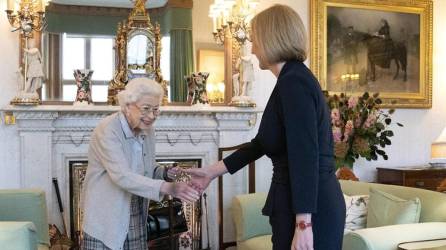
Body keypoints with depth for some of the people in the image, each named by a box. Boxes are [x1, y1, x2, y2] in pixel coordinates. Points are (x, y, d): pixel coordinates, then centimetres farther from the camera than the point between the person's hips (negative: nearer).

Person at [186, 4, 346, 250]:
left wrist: (303, 224, -24)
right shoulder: (294, 79, 14)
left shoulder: (293, 82, -16)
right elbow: (262, 143, 19)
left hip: (310, 210, -9)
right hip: (304, 204, 9)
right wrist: (212, 171, 21)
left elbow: (306, 157, -23)